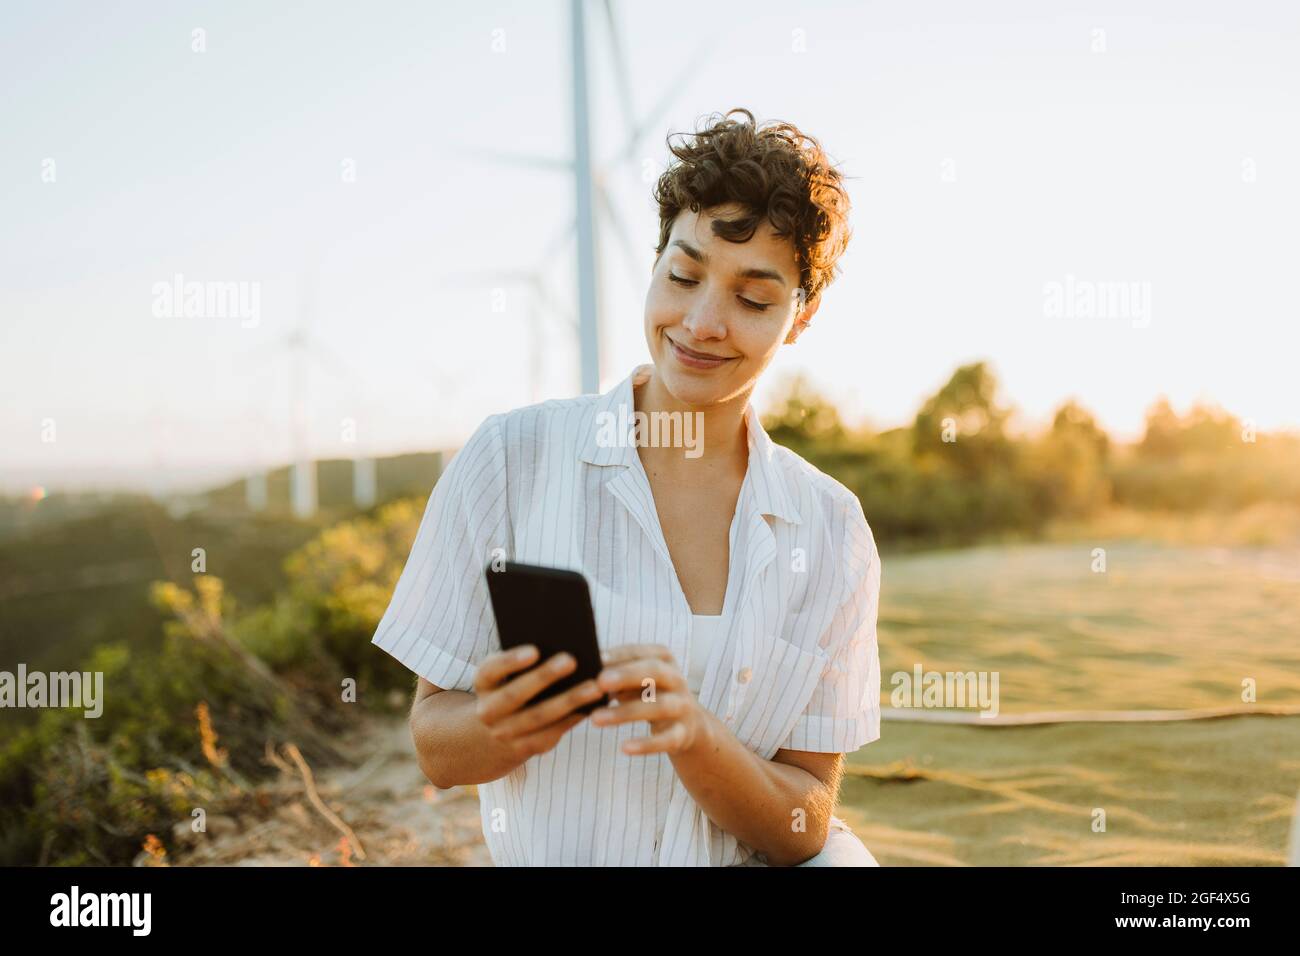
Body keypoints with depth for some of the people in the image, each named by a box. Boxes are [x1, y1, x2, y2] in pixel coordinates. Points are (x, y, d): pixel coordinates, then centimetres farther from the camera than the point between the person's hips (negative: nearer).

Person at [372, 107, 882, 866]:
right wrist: (500, 725, -22)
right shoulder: (510, 459, -7)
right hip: (554, 857, -1)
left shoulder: (832, 530, -2)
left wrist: (691, 733, -20)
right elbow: (437, 750, -2)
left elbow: (805, 827, -2)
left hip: (759, 858, 2)